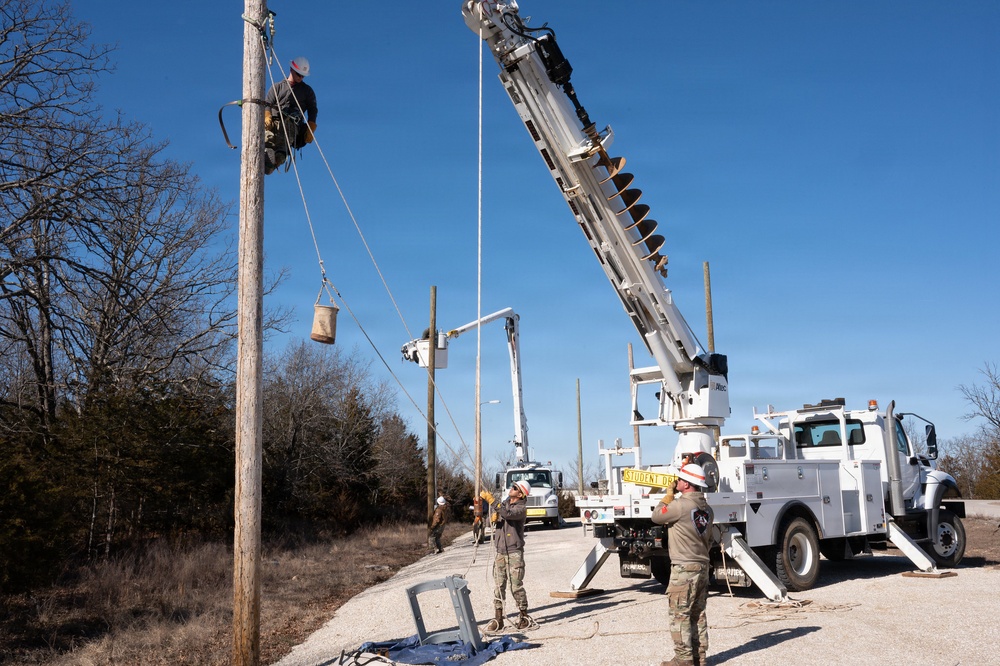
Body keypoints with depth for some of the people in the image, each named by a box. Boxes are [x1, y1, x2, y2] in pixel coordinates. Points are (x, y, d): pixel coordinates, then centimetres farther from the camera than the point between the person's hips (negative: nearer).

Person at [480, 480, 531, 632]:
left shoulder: (521, 508, -11)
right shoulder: (505, 502, 10)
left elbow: (507, 513, -30)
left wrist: (491, 500, -30)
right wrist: (494, 517, -3)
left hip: (514, 552, -6)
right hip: (500, 552, 6)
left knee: (516, 586, -3)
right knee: (498, 586, 5)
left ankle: (524, 616, 11)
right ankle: (498, 619, 10)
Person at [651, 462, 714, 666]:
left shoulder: (680, 505, -20)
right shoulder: (706, 508, 9)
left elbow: (657, 516, -5)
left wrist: (668, 495, 5)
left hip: (683, 568, -8)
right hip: (702, 567, 9)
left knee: (680, 615, -1)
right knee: (698, 614, 14)